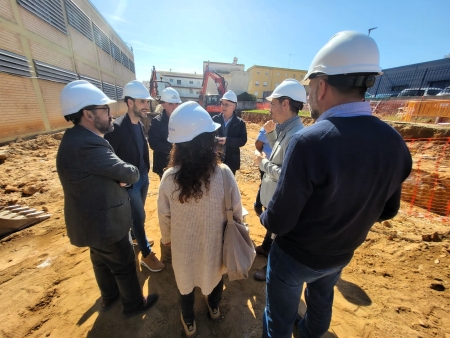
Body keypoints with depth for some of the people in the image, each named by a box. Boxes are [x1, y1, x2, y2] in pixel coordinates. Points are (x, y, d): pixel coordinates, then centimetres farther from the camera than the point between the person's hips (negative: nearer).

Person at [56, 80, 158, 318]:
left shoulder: (77, 138, 3)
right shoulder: (87, 144, -31)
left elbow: (106, 171, 7)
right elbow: (129, 174, -24)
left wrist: (119, 177, -13)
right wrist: (131, 173, -2)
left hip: (92, 218, 10)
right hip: (103, 222, -10)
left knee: (103, 261, 29)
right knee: (124, 265, 14)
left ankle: (109, 297, 54)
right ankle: (133, 304, 39)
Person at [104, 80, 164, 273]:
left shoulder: (140, 125, 2)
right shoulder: (117, 127, -21)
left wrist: (146, 170, 11)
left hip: (143, 177, 7)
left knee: (136, 214, 24)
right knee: (139, 216, 5)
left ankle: (135, 237, 49)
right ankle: (146, 255, 24)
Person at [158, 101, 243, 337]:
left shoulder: (169, 178, -24)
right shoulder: (223, 173, -27)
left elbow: (164, 216, -10)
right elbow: (236, 211, -14)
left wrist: (166, 238, 10)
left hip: (183, 244, 0)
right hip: (214, 242, 1)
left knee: (185, 280, 29)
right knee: (214, 273, 31)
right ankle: (214, 308, 61)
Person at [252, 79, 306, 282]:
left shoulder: (295, 135, -31)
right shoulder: (285, 128, 0)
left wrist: (263, 163, -20)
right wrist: (271, 133, 0)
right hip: (273, 195, 9)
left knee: (279, 234, 15)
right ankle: (265, 247, 59)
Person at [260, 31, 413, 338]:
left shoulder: (310, 141, -34)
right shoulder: (395, 143, -12)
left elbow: (278, 222, -29)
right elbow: (387, 211, 1)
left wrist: (266, 217, -6)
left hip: (295, 255, -6)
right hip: (341, 255, 7)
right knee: (321, 301, 35)